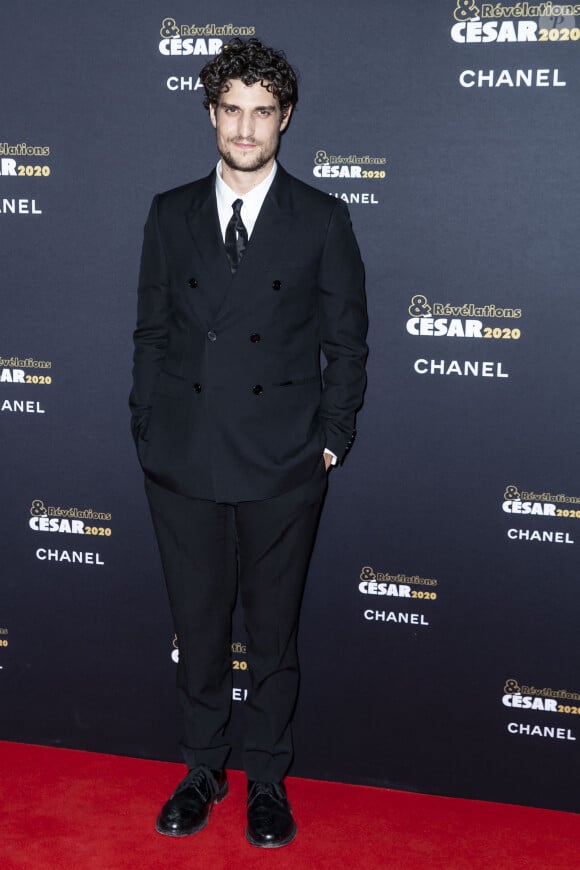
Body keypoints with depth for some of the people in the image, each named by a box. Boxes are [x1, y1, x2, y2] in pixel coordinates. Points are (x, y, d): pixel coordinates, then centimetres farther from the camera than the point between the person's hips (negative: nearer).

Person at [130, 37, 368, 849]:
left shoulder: (322, 219, -1)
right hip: (184, 463, 2)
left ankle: (267, 778, 29)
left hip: (283, 468, -2)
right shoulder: (171, 213, 5)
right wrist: (148, 431, 3)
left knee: (274, 631, 11)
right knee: (198, 626, 13)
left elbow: (346, 339, 2)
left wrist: (332, 440, -3)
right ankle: (203, 771, 32)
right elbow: (151, 331, 8)